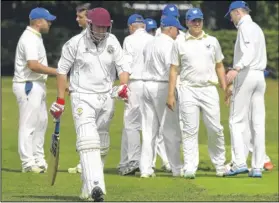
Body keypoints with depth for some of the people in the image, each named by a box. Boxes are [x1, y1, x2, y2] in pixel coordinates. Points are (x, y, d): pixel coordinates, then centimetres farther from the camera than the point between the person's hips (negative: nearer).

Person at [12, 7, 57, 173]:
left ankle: (38, 160, 23)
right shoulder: (30, 38, -17)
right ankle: (28, 163, -4)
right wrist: (56, 72, -25)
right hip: (28, 85, -11)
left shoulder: (35, 37, 16)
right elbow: (33, 65, -27)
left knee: (41, 122, 15)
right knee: (28, 124, -7)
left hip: (37, 85, 11)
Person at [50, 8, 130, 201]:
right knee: (88, 141, -21)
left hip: (106, 98, 5)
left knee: (102, 147, 10)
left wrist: (124, 86, -18)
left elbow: (123, 67, 3)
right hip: (83, 98, -5)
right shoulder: (75, 43, -6)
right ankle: (95, 186, -34)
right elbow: (62, 70, 0)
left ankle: (88, 187, 22)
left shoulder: (112, 42, 4)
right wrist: (60, 100, -2)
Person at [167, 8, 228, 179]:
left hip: (209, 89, 1)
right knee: (190, 130, -4)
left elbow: (219, 67, 16)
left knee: (215, 129, -1)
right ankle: (190, 168, -4)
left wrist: (225, 89, 8)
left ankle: (220, 165, 13)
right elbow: (174, 70, 6)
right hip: (188, 90, -1)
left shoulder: (212, 41, 12)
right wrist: (171, 94, -1)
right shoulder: (179, 43, 7)